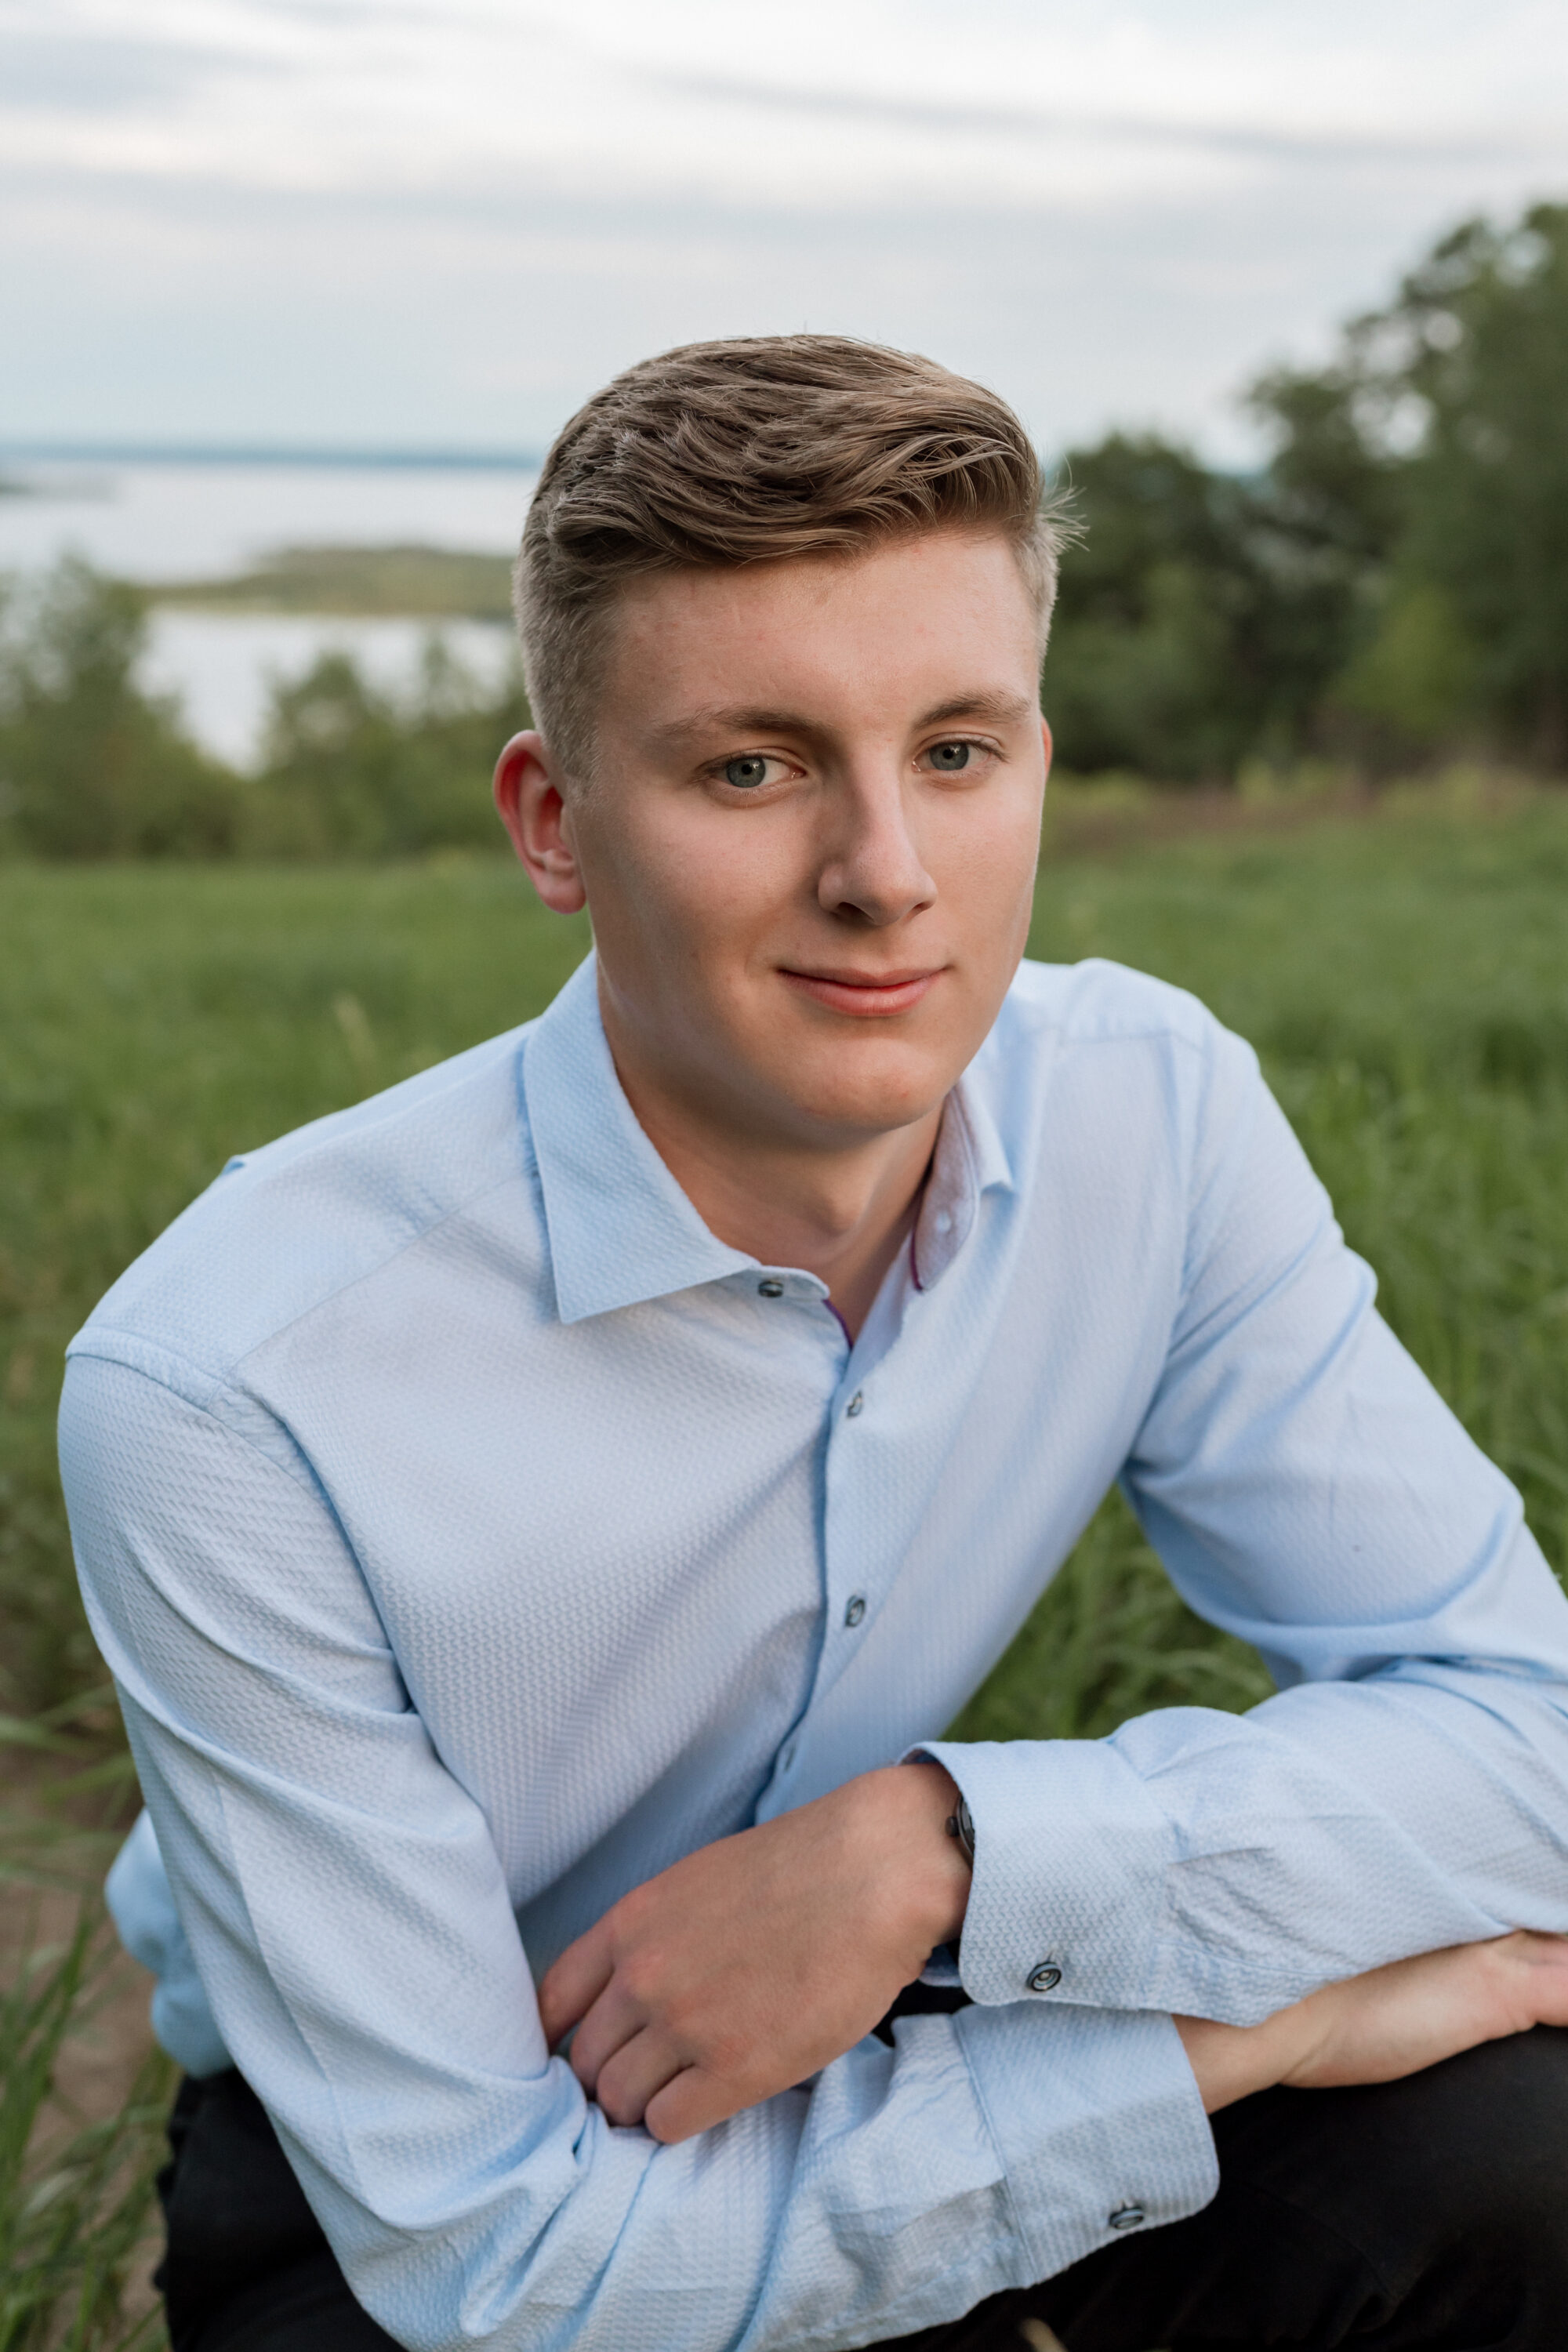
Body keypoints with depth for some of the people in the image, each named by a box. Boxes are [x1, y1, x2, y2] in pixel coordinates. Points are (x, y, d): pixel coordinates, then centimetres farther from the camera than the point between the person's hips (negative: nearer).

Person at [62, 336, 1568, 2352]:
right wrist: (1244, 2032, -26)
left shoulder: (1152, 1112, -16)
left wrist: (935, 1842, -30)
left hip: (895, 2015, 3)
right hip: (394, 2167, -2)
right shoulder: (223, 1391, -30)